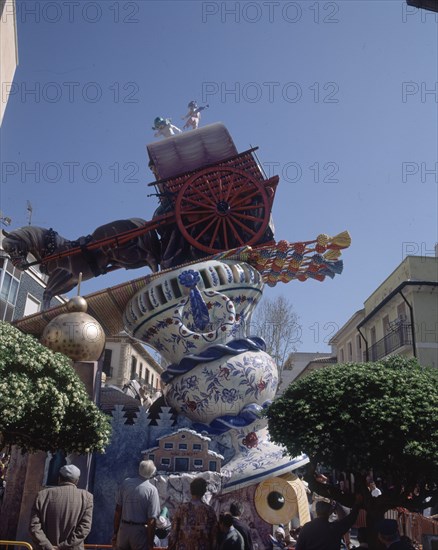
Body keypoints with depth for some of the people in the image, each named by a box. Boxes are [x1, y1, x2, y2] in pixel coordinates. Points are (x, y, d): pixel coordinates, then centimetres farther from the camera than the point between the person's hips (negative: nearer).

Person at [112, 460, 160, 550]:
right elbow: (151, 520, -14)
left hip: (123, 529, 4)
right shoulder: (152, 490, -13)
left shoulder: (126, 483, -3)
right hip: (140, 531, -3)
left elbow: (118, 510, 0)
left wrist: (115, 533, 8)